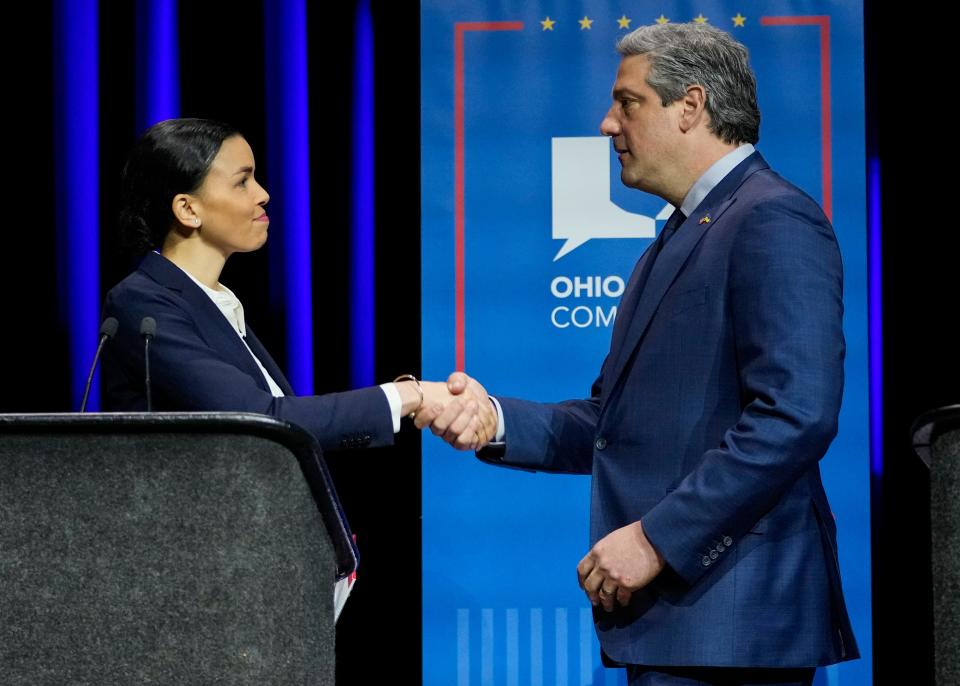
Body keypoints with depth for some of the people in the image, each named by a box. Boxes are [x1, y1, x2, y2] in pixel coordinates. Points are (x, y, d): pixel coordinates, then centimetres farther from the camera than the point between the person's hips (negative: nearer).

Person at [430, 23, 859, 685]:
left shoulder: (774, 221, -10)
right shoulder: (682, 236, 21)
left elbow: (796, 415, -21)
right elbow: (617, 424, 18)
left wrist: (657, 539, -20)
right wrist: (497, 420, 2)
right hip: (668, 605, 9)